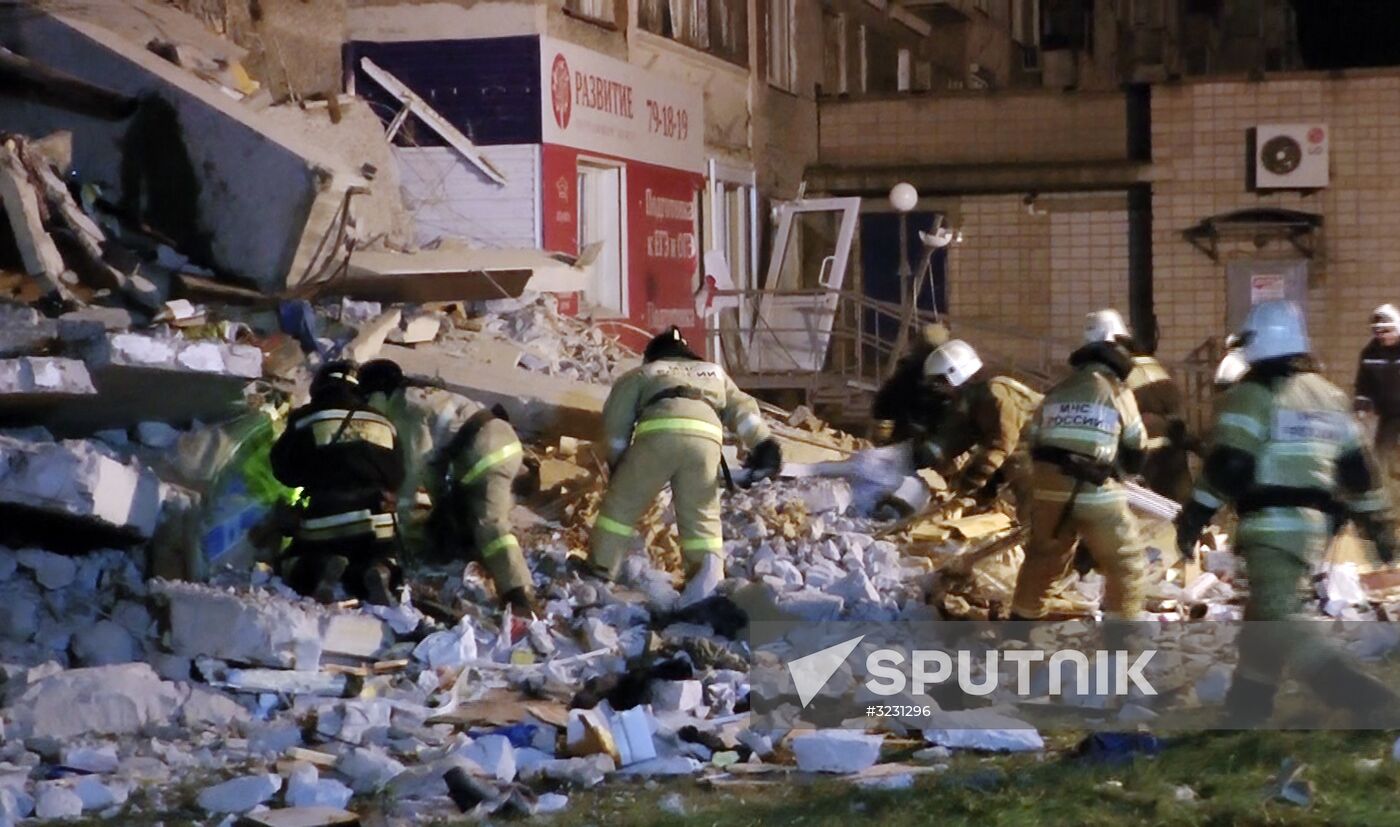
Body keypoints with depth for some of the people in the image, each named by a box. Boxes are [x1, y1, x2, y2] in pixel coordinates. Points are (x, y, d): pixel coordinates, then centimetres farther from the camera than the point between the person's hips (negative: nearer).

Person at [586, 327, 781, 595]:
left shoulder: (641, 374, 35)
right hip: (705, 435, 2)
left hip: (659, 431, -2)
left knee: (621, 505, 13)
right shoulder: (714, 372, 41)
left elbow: (616, 422, 23)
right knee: (702, 517, 12)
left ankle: (598, 571, 18)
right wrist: (762, 443, 10)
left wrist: (616, 463, 33)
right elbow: (742, 408, 23)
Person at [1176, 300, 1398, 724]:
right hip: (1315, 525, 8)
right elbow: (1359, 469, 16)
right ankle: (1246, 707, 25)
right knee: (1266, 615, 18)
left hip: (1273, 524, -8)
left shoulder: (1253, 395, -8)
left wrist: (1194, 517, -10)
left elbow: (1226, 466, -16)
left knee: (1278, 624, -13)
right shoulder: (1330, 396, 14)